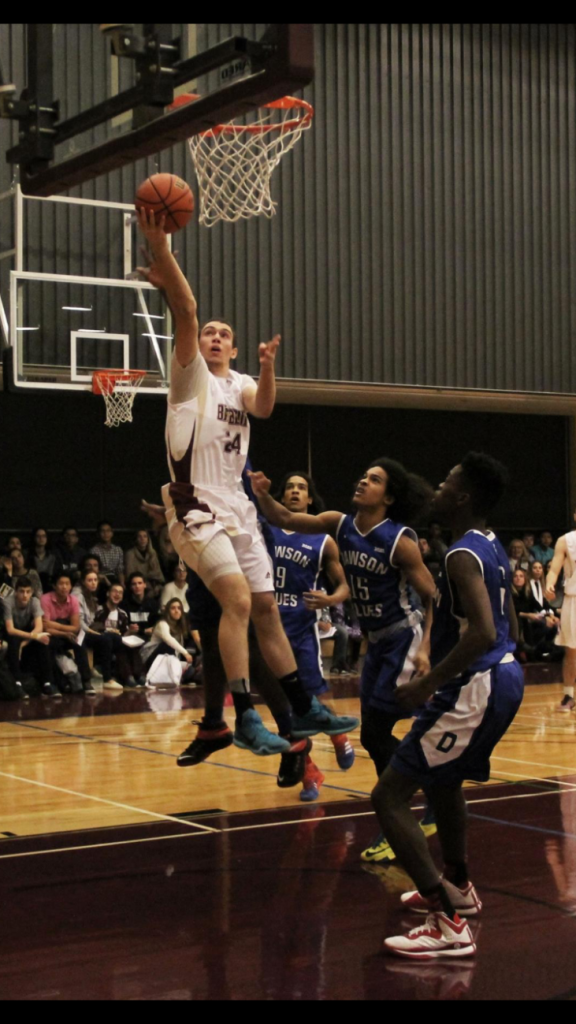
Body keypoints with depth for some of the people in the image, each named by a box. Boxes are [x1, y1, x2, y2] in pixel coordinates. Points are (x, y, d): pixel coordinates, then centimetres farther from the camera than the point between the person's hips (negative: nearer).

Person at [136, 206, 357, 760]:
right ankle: (245, 718, -21)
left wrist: (267, 366, -26)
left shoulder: (241, 384, 16)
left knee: (266, 608, 10)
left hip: (237, 508, 7)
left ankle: (303, 711, 17)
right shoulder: (191, 375, 2)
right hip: (196, 507, -6)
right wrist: (161, 251, -25)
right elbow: (186, 314, -14)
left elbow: (264, 407, -8)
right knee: (237, 599, -23)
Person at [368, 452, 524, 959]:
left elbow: (483, 634, -29)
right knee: (443, 778, 33)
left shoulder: (463, 554, -18)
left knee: (389, 798, -10)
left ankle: (449, 923, -15)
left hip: (475, 688, -11)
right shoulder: (493, 548, 12)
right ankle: (458, 888, 48)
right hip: (506, 675, 11)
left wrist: (428, 684, -23)